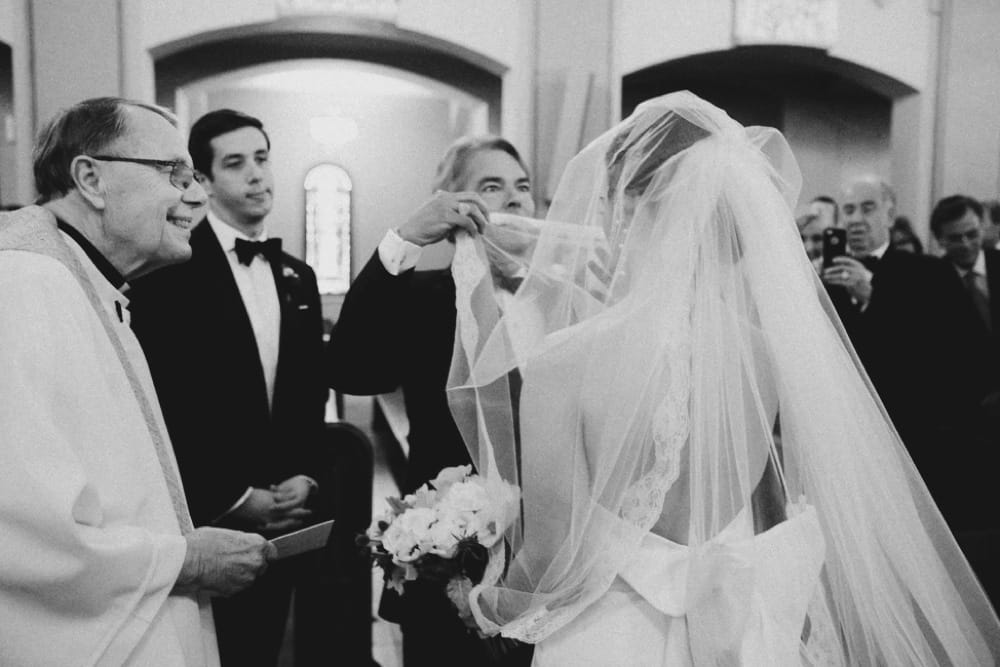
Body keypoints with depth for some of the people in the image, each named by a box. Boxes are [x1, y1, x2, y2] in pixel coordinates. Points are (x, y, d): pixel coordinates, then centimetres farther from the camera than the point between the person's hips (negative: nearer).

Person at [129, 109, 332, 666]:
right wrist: (234, 499, -13)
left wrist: (307, 477, -3)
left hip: (290, 515, 5)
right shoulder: (169, 269, -9)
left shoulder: (298, 277, 10)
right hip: (208, 521, -5)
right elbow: (163, 402, -14)